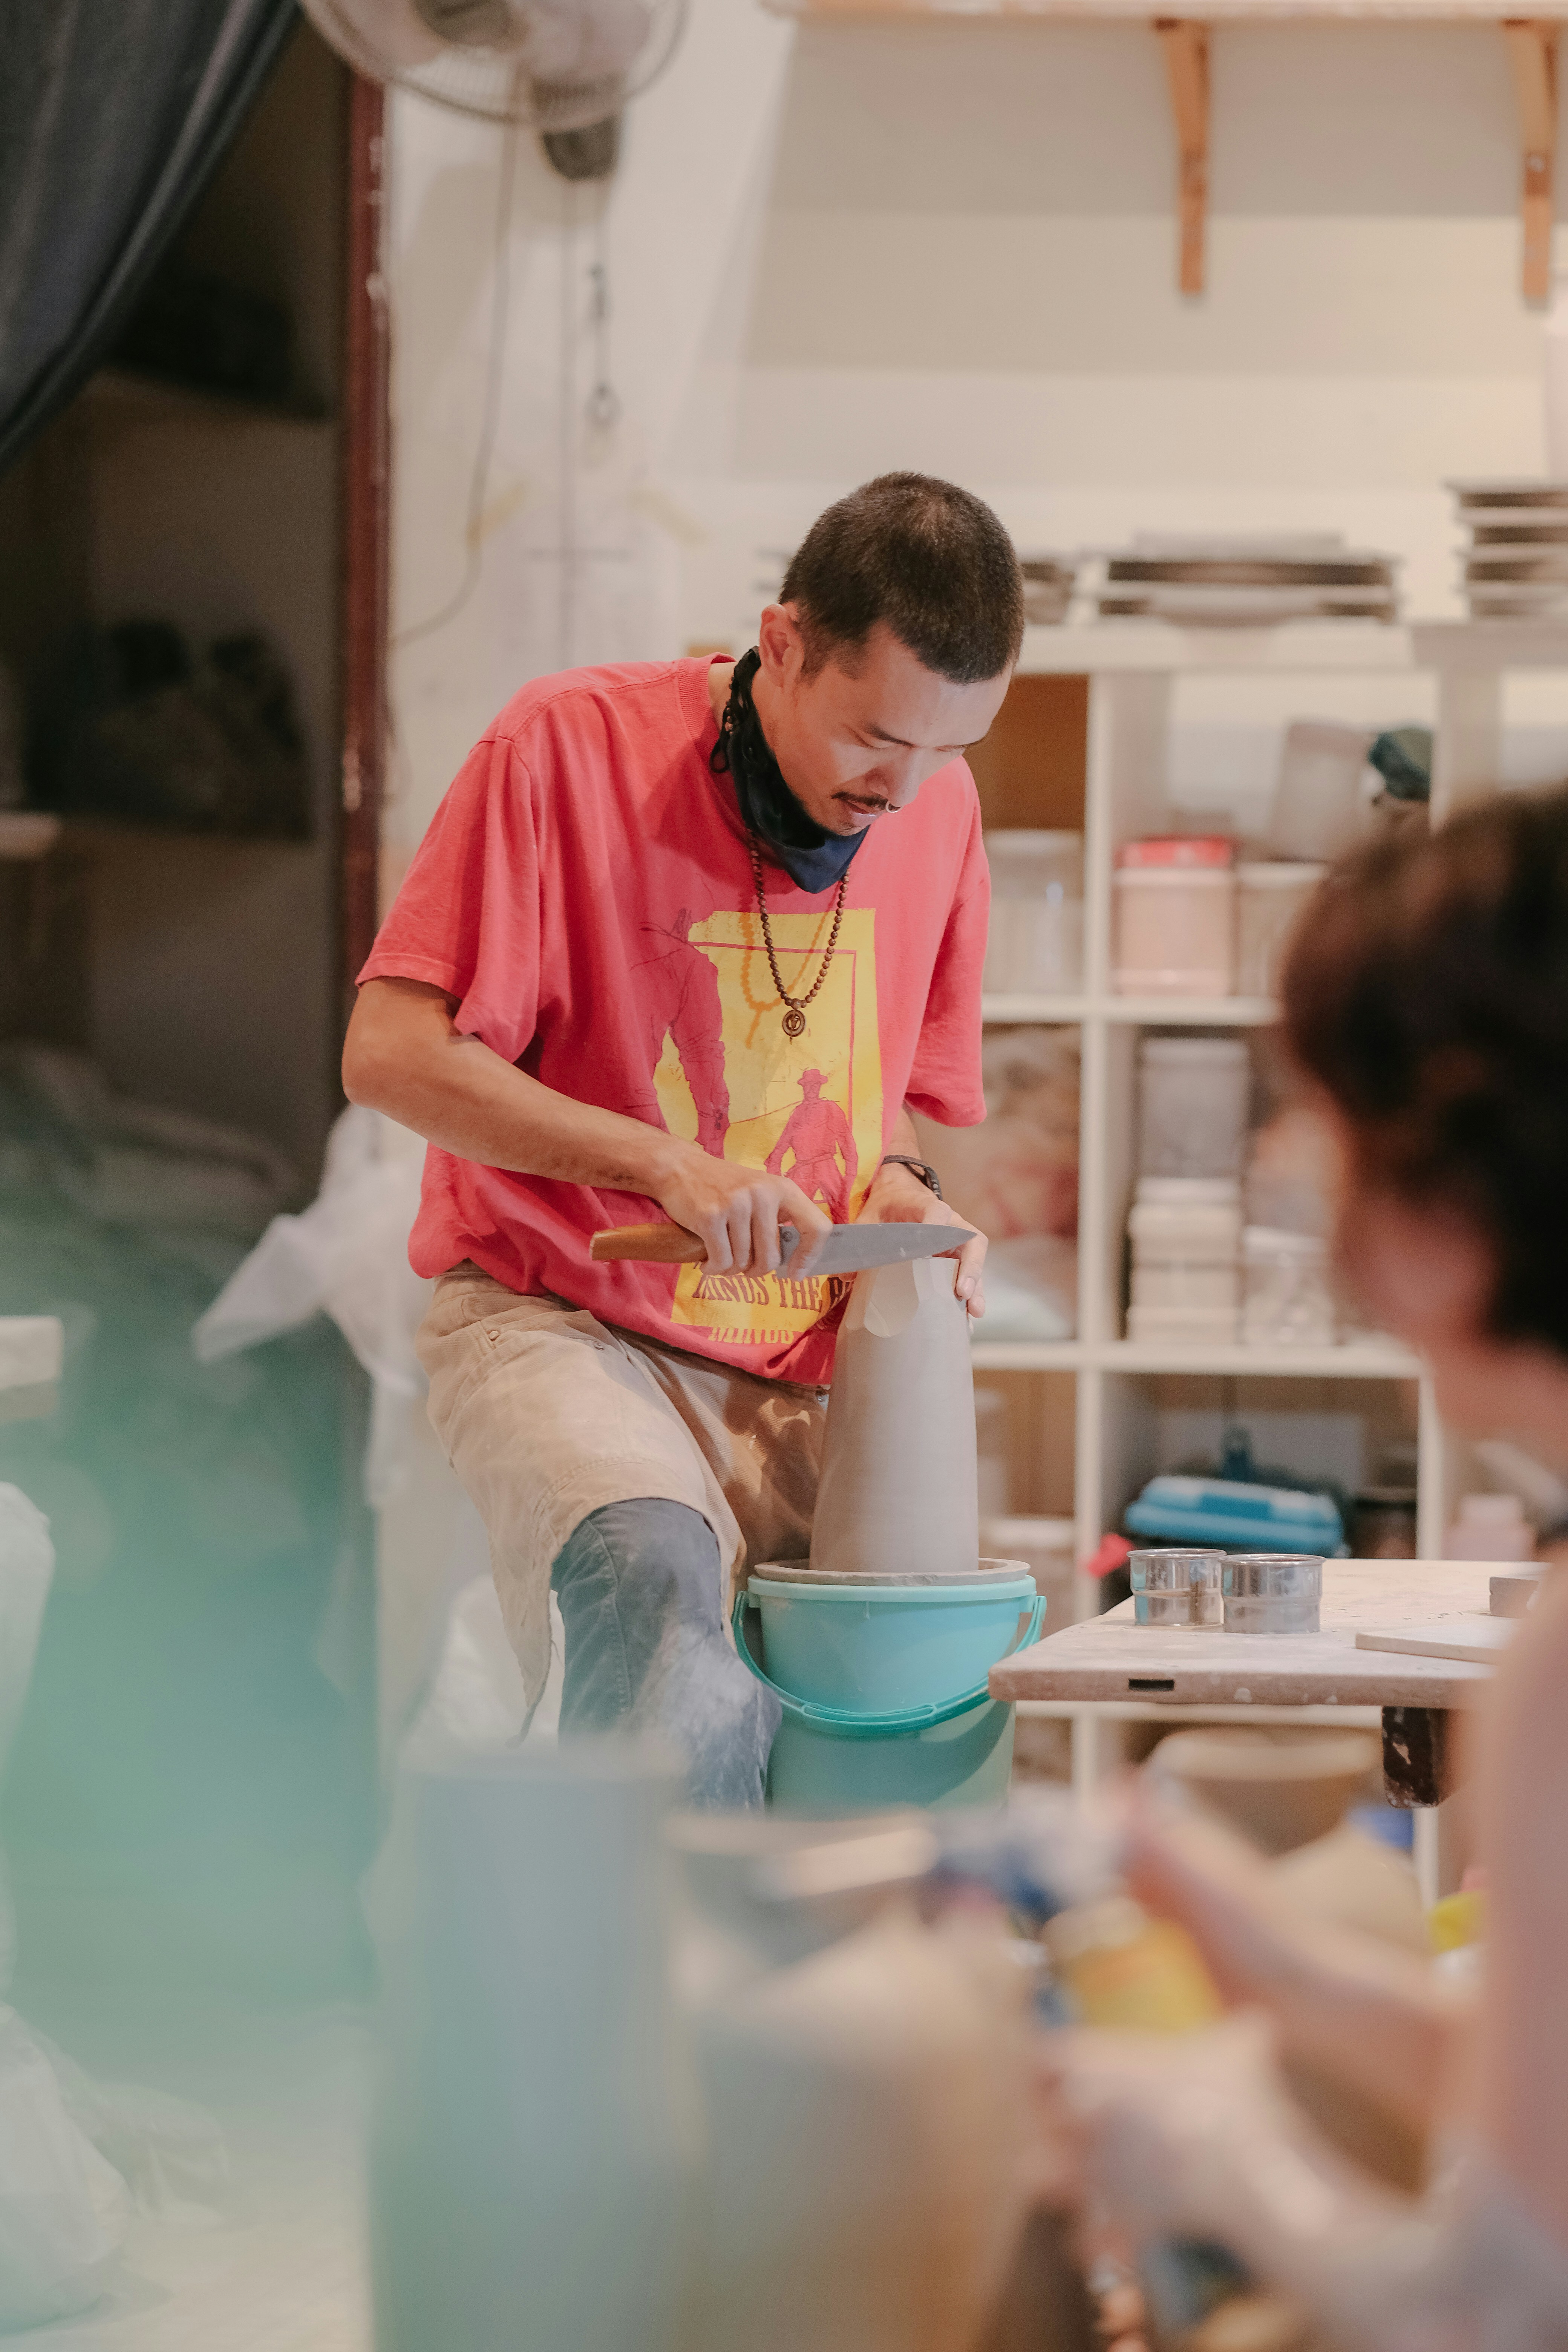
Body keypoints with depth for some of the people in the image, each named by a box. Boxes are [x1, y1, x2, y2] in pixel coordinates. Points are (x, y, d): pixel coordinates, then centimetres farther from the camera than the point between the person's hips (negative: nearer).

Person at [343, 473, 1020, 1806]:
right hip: (563, 1320, -5)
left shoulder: (935, 806, 8)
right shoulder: (575, 744, -9)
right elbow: (390, 1055, -13)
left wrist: (902, 1187, -2)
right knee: (658, 1579, -35)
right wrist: (664, 1163, -20)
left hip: (809, 1365, 5)